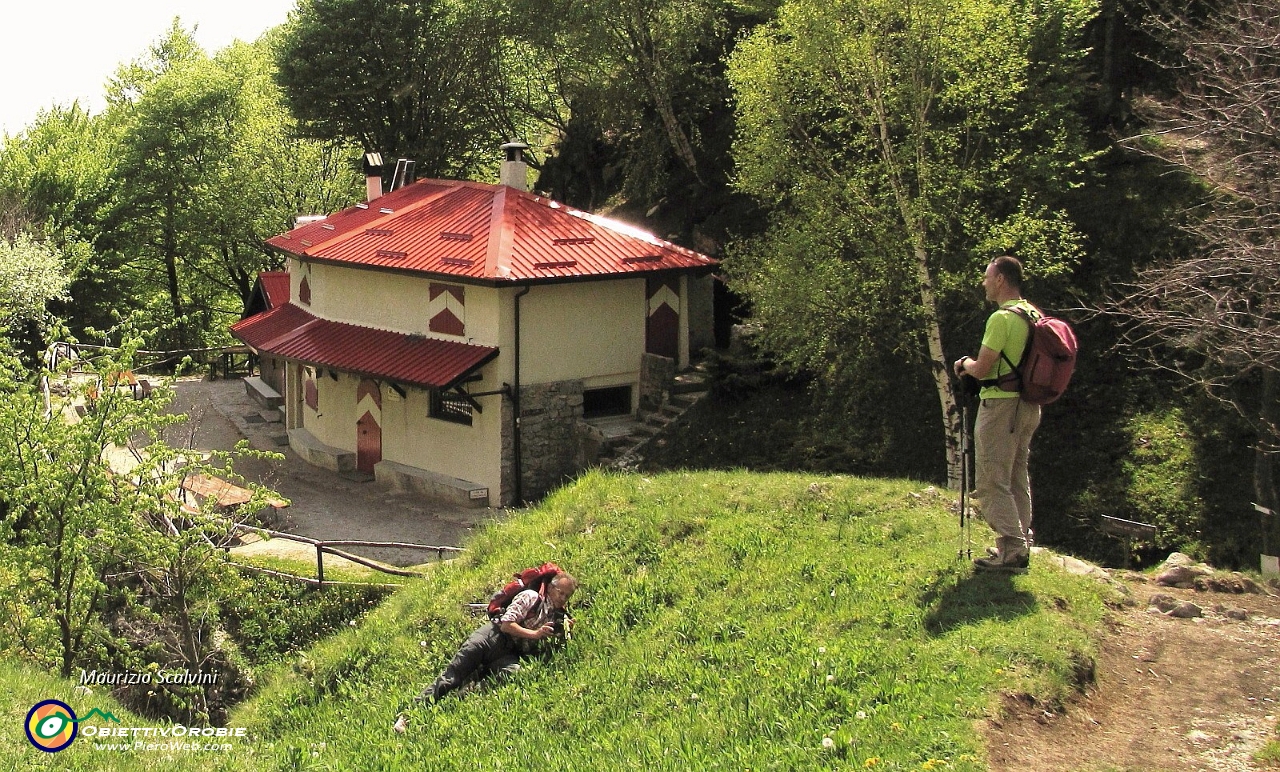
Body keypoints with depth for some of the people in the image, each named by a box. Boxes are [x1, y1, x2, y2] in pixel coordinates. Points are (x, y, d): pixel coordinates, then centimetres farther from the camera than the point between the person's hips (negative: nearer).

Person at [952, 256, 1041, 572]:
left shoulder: (1002, 318, -18)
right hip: (1028, 405, 9)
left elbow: (981, 369, -19)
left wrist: (964, 363, 3)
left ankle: (1011, 551, -7)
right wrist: (975, 364, 20)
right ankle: (1021, 545, 21)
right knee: (1017, 478, 15)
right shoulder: (1034, 315, 11)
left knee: (991, 481, -5)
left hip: (1001, 406, -9)